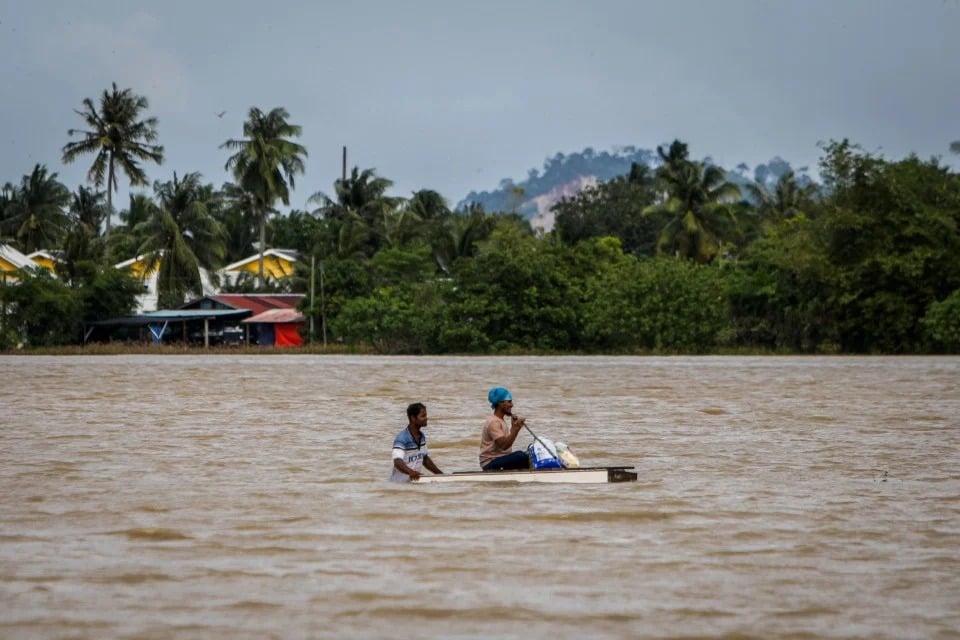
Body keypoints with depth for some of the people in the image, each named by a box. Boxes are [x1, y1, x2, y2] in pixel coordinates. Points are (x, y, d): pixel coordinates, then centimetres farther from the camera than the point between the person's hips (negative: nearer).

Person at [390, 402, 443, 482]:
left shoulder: (422, 437, 10)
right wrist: (410, 472, -48)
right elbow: (397, 462, -30)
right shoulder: (402, 439, -17)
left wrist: (441, 474, 19)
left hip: (415, 482, 7)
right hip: (400, 483, -7)